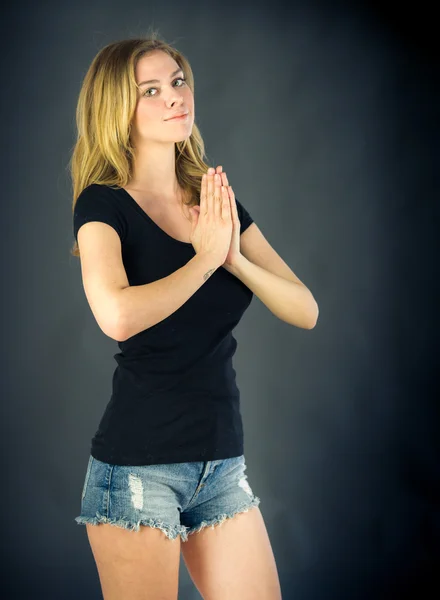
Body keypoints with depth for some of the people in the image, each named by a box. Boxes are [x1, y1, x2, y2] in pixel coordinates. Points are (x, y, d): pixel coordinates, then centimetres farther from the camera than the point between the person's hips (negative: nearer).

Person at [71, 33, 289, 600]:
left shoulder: (219, 202, 9)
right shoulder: (104, 204, -8)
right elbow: (118, 315, -29)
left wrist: (234, 254, -15)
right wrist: (206, 256, -16)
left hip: (222, 461, 6)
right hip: (139, 464, -5)